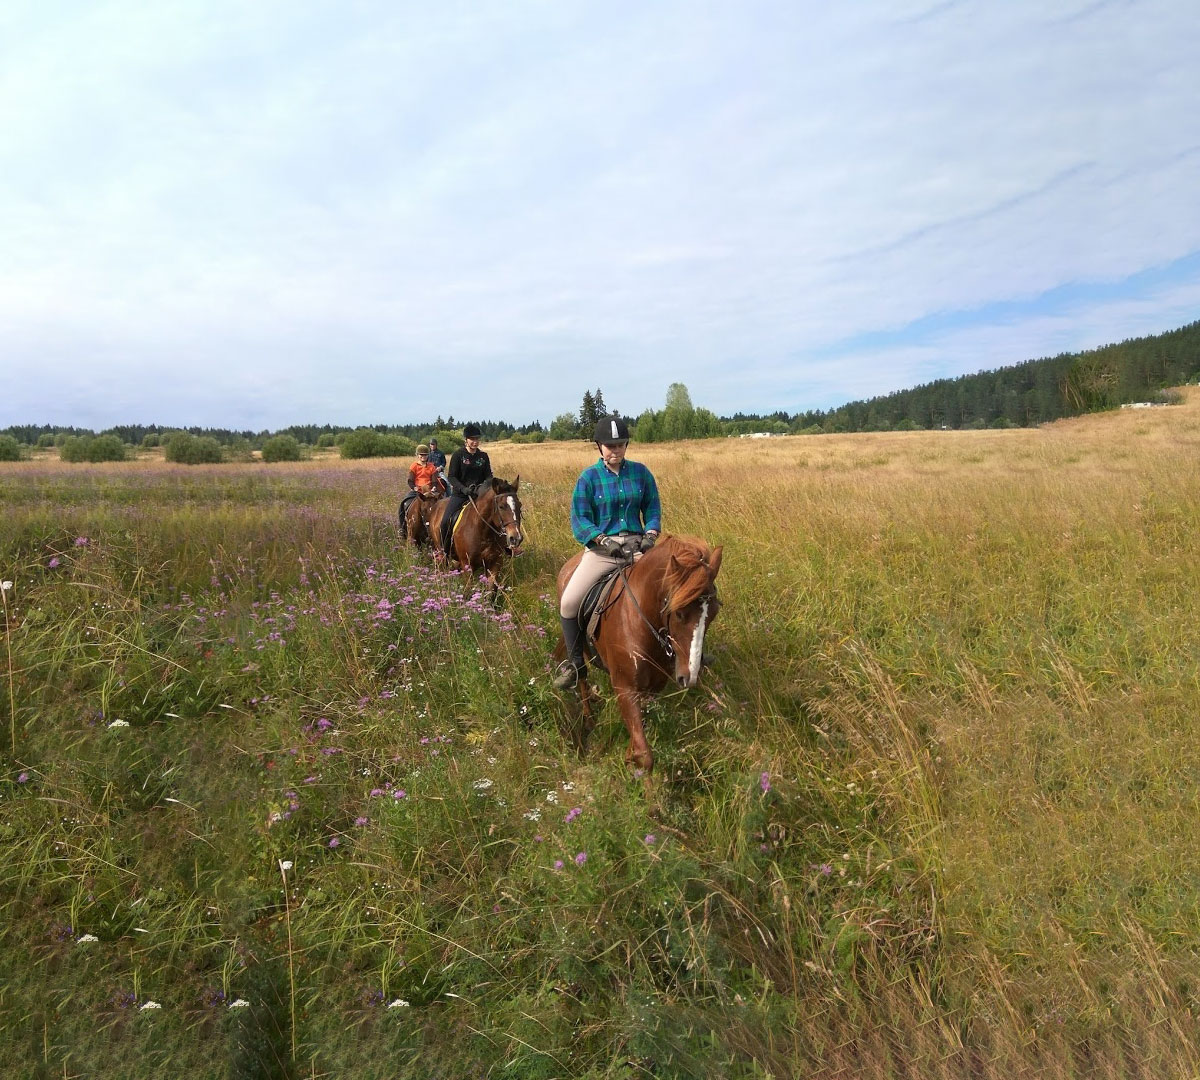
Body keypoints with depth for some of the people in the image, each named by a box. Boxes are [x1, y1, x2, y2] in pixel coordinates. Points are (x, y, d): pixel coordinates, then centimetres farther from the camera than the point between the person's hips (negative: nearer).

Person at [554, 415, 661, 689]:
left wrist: (650, 535, -9)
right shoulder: (588, 477, 0)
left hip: (637, 546, 2)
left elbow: (653, 509, 11)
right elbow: (579, 519, -4)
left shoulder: (640, 472, 7)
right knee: (569, 602, -17)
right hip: (601, 547, -2)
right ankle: (575, 663, 3)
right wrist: (606, 541, -17)